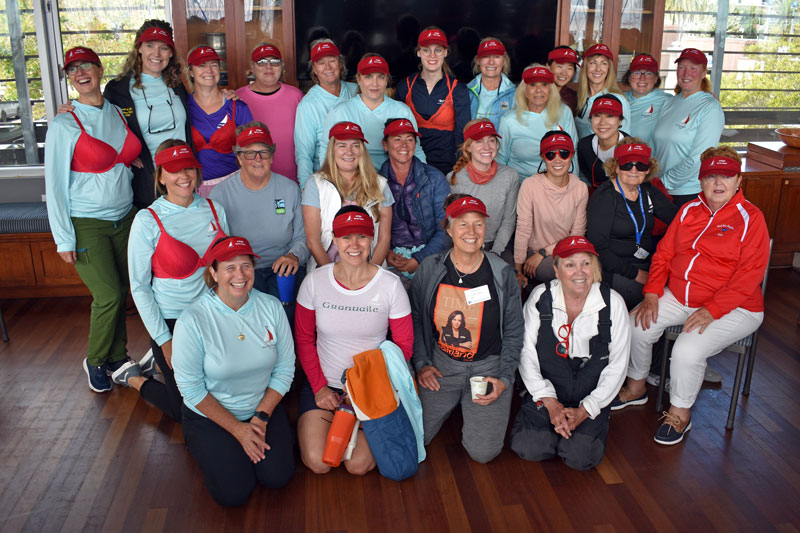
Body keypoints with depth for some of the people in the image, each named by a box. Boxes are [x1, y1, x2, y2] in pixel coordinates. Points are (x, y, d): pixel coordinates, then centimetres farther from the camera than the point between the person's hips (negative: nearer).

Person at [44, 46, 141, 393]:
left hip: (125, 218, 5)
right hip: (86, 225, -5)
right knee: (108, 296, -7)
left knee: (121, 292, 8)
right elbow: (55, 185, -9)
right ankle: (95, 361, 16)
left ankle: (117, 356, 27)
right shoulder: (64, 124, -9)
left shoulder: (118, 113, 7)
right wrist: (64, 239, -11)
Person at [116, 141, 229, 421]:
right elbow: (139, 286, -9)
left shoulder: (214, 209, -1)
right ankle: (132, 377, 28)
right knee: (185, 409, 2)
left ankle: (158, 361, 34)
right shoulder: (148, 221, -14)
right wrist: (164, 340, -10)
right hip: (172, 321, -4)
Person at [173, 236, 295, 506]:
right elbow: (191, 389, -15)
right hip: (210, 415, -2)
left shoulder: (271, 307, -9)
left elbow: (285, 369, -3)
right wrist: (238, 429, -15)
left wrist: (261, 417, -12)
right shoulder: (192, 321, -20)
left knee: (277, 477, -13)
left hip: (264, 406, 3)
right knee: (233, 492, -13)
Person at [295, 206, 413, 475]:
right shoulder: (314, 281, -8)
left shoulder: (390, 285, -12)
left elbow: (404, 345, -4)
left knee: (358, 465, -12)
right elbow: (304, 339, 2)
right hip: (323, 382, 1)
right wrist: (319, 386, -6)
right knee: (317, 463, -11)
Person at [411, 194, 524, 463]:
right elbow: (415, 319, 7)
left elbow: (514, 332, 2)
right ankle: (451, 405, 22)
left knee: (483, 451, -11)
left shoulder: (503, 273, -5)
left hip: (488, 366, -1)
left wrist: (504, 378, -6)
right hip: (441, 365, 1)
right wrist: (422, 364, -2)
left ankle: (471, 409, 22)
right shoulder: (429, 269, -4)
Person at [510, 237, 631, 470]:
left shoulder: (613, 303, -8)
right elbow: (526, 354, -6)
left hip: (591, 398, 0)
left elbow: (617, 366, -4)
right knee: (528, 448, -19)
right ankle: (556, 422, 13)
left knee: (581, 457, -19)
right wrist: (550, 402, -13)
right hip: (547, 392, 1)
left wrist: (584, 411, -10)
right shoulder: (540, 297, -7)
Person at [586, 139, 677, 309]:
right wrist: (635, 274, -15)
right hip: (616, 269, -6)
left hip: (650, 263, 6)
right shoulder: (604, 196, -10)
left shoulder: (648, 191, 10)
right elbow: (597, 246, -15)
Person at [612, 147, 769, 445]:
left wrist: (711, 311, -24)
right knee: (637, 326, -10)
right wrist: (652, 293, -5)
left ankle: (680, 413, 0)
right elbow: (664, 252, 9)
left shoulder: (750, 218, -10)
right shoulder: (689, 210, 8)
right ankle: (636, 388, 15)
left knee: (687, 350, -27)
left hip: (733, 308, -6)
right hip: (678, 298, 6)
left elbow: (749, 275, -17)